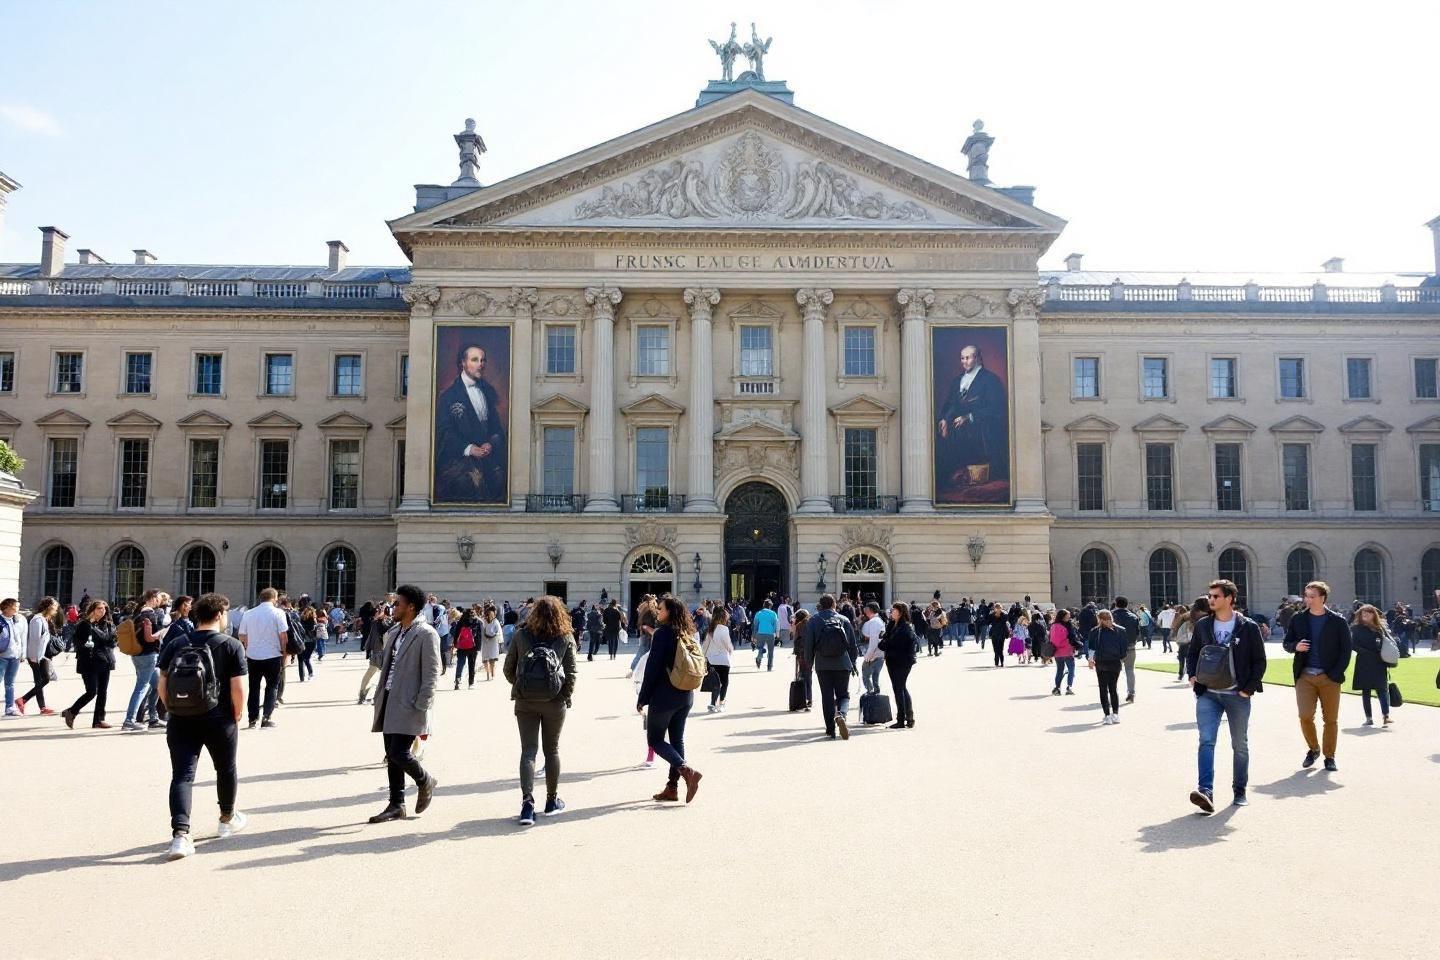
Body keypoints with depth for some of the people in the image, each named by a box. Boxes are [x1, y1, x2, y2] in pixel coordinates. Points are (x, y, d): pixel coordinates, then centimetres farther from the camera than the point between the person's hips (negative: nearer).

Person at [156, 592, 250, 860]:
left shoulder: (175, 644, 4)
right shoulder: (231, 645, -7)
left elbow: (163, 686, 3)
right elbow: (238, 688, -12)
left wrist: (174, 711, 14)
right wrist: (236, 717, 2)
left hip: (181, 721, 2)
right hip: (219, 720, -2)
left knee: (182, 775, 1)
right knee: (226, 769, 19)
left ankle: (180, 834, -14)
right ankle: (228, 819, 38)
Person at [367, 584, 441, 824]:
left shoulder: (426, 635, -11)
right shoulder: (393, 631, 14)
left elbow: (431, 675, -14)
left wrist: (421, 709, -17)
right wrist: (379, 698, 15)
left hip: (408, 706, -8)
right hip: (389, 703, 8)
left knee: (398, 753, -12)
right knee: (392, 756, 10)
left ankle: (425, 782, 15)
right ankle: (396, 805, 19)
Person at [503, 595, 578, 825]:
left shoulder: (521, 634, -1)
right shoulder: (566, 638, -2)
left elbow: (508, 668, 3)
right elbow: (571, 672, -4)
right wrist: (567, 697, 7)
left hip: (525, 702, 0)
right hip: (555, 703, 0)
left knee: (528, 750, 3)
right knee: (552, 749, 14)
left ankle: (527, 801, -12)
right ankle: (552, 801, 25)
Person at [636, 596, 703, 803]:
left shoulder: (662, 633, -14)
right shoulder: (687, 634, 8)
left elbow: (653, 668, -15)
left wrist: (642, 698, -9)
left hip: (665, 696, -7)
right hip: (686, 696, 7)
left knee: (655, 739, 4)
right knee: (677, 740, 12)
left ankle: (687, 771, -13)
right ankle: (672, 787, 15)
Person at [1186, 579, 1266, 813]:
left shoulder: (1248, 627, -3)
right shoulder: (1202, 625, 5)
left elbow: (1259, 661, -1)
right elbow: (1192, 653, 15)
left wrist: (1249, 688, -9)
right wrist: (1192, 675, -2)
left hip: (1237, 696, -1)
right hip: (1208, 694, 1)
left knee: (1240, 746, 12)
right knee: (1206, 741, -13)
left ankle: (1240, 791, 26)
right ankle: (1205, 792, -20)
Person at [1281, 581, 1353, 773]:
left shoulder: (1338, 621, -1)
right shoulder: (1298, 619, 5)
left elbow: (1345, 650, 0)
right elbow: (1286, 643, 11)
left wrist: (1336, 673, -8)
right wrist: (1295, 646, -12)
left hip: (1329, 677, -1)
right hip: (1305, 676, 1)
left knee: (1331, 719, 5)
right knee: (1305, 716, -8)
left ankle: (1329, 756, 20)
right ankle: (1313, 749, 17)